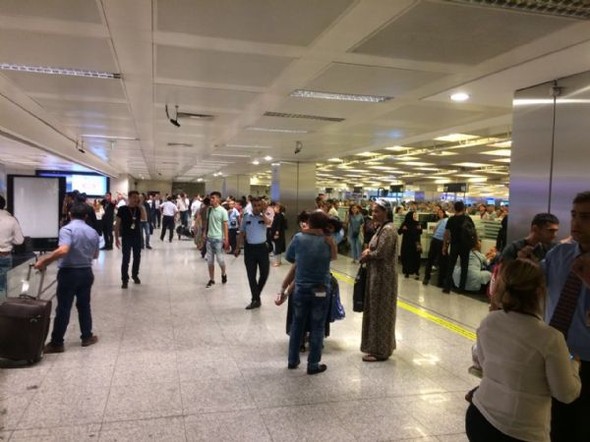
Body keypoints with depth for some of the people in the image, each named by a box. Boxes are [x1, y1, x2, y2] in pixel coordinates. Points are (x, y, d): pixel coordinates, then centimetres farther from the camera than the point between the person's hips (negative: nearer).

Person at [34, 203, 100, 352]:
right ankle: (87, 337, 23)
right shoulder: (93, 232, 7)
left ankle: (57, 343, 8)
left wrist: (44, 260, -21)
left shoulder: (67, 229, -13)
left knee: (63, 308, 1)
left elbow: (63, 250, -29)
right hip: (86, 272, 5)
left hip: (69, 273, -5)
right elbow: (95, 255, 15)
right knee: (84, 306, 16)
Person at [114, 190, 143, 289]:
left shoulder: (139, 209, 3)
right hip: (126, 237, -4)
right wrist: (116, 238, -9)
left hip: (137, 237, 4)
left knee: (137, 257, 14)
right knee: (126, 259, -4)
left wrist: (140, 206, -15)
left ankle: (135, 275, 34)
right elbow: (117, 224, -6)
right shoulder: (122, 209, -7)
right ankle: (124, 280, 3)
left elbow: (144, 218, -15)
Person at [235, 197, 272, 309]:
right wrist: (238, 247, 8)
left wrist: (263, 211, -19)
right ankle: (255, 300, 14)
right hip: (249, 248, 1)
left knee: (264, 273, 5)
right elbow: (242, 233, 9)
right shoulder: (246, 217, 2)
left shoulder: (264, 217, -3)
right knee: (251, 275, 3)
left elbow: (268, 222, -28)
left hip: (262, 247, -1)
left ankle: (256, 295, 30)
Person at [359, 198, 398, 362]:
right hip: (377, 275, 10)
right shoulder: (382, 228, 13)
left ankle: (380, 351, 11)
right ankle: (379, 346, 28)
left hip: (383, 276, -10)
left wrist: (367, 254, -7)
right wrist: (368, 252, -3)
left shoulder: (388, 230, -18)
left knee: (380, 312, 0)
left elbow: (380, 253, -25)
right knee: (376, 311, 16)